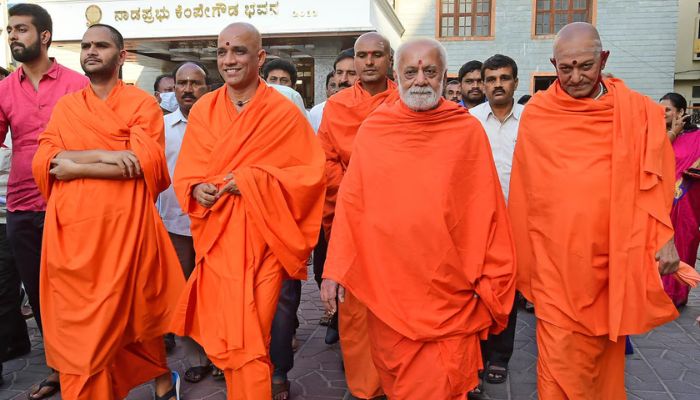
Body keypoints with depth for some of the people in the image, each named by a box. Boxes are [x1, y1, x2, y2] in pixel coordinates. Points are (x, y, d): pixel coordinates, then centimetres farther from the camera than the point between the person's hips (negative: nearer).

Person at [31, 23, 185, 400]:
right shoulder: (65, 106, 14)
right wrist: (104, 155, -14)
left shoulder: (142, 103, 2)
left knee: (138, 312, 10)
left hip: (125, 226, -3)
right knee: (77, 323, 5)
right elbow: (43, 164, 2)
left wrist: (75, 165, -9)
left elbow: (147, 161, -12)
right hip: (72, 229, 3)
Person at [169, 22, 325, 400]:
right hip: (216, 238, 4)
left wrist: (253, 180, -16)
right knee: (221, 335, 12)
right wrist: (197, 190, -11)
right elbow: (186, 172, 11)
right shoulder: (202, 110, 6)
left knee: (249, 339, -1)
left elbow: (311, 173, -7)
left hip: (259, 240, -4)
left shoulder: (285, 113, -6)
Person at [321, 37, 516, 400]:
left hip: (449, 291, -1)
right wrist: (335, 271, -2)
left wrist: (491, 280, 1)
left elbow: (487, 210, 0)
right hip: (386, 284, 2)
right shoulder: (372, 130, 2)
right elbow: (351, 204, 2)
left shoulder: (469, 130, -1)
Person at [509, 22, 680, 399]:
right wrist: (522, 257, 6)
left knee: (605, 354, 17)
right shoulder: (535, 114, -3)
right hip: (555, 260, -1)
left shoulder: (638, 111, -1)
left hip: (613, 257, 2)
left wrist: (663, 236, -3)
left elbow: (654, 180, 5)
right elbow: (523, 191, 2)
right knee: (560, 363, 0)